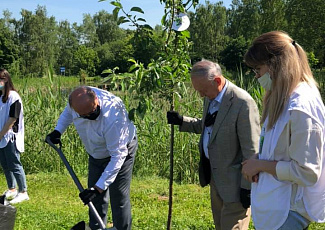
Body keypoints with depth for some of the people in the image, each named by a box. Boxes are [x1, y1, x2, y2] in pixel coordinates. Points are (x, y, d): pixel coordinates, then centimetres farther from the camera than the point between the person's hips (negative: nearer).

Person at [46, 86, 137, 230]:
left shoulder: (113, 118, -42)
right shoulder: (78, 100, -24)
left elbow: (117, 156, -36)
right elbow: (67, 112, 5)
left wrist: (98, 187, -36)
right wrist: (58, 131, -7)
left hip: (121, 150, -6)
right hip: (96, 154, 6)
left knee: (119, 199, -6)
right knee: (96, 198, 15)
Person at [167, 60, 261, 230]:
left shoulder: (243, 102, -24)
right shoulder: (210, 98, 3)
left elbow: (251, 150, -21)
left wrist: (248, 187, -17)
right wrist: (182, 121, 2)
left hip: (233, 181, -8)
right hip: (215, 177, 8)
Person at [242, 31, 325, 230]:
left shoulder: (300, 110, -25)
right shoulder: (284, 99, 5)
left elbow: (307, 172, -24)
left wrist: (260, 164, -15)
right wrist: (259, 164, -1)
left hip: (288, 212, -9)